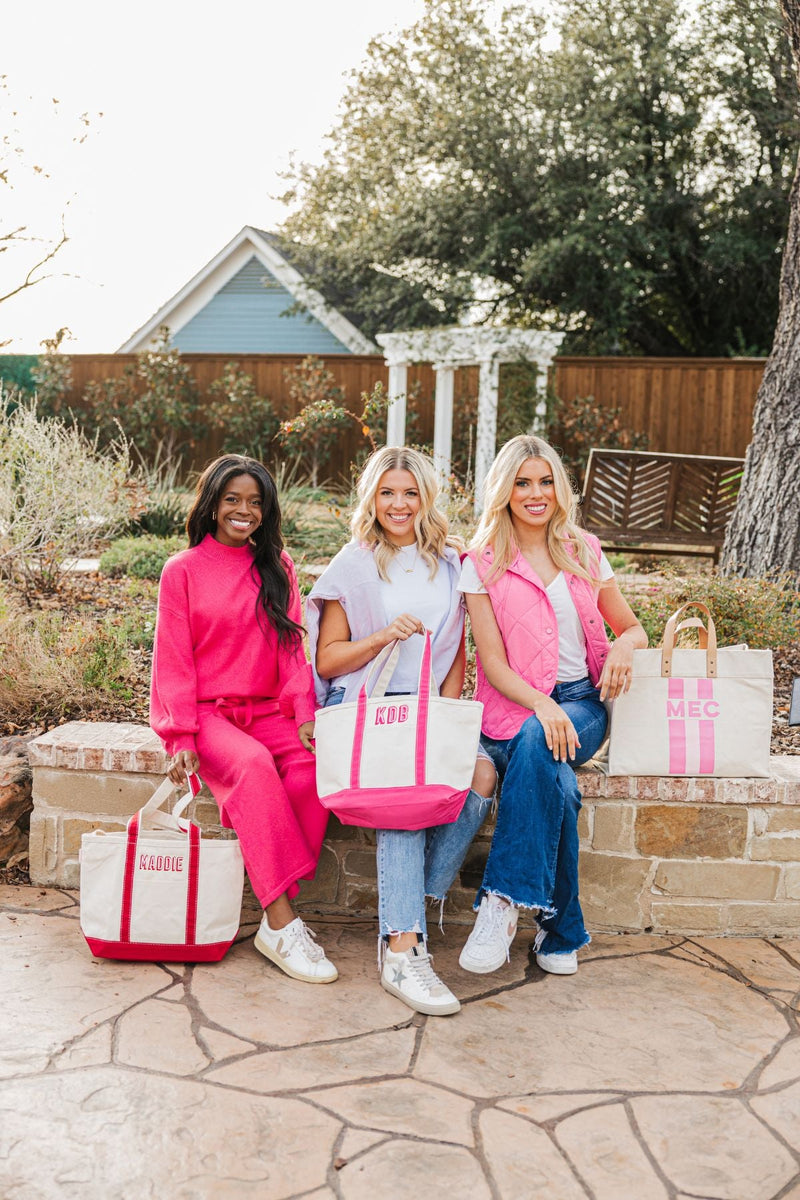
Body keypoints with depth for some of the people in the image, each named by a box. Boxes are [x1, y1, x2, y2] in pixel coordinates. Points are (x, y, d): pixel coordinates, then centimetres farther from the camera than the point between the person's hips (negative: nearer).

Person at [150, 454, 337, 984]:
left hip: (267, 710, 3)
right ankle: (283, 923, -34)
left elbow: (291, 646, 8)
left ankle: (275, 919, -25)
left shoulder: (278, 566, 14)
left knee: (310, 769, -30)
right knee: (253, 765, -35)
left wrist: (305, 715, -7)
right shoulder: (183, 571, 6)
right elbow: (174, 660, 2)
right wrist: (182, 738, -11)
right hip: (207, 711, -3)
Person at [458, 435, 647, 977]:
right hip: (514, 709, -1)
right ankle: (563, 930, -23)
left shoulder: (585, 552, 12)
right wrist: (543, 705, -23)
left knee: (536, 744, -35)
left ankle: (503, 901, -32)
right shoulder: (484, 564, 3)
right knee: (557, 784, -34)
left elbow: (633, 627, 18)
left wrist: (626, 644, -8)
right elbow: (492, 662, -4)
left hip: (583, 701, 1)